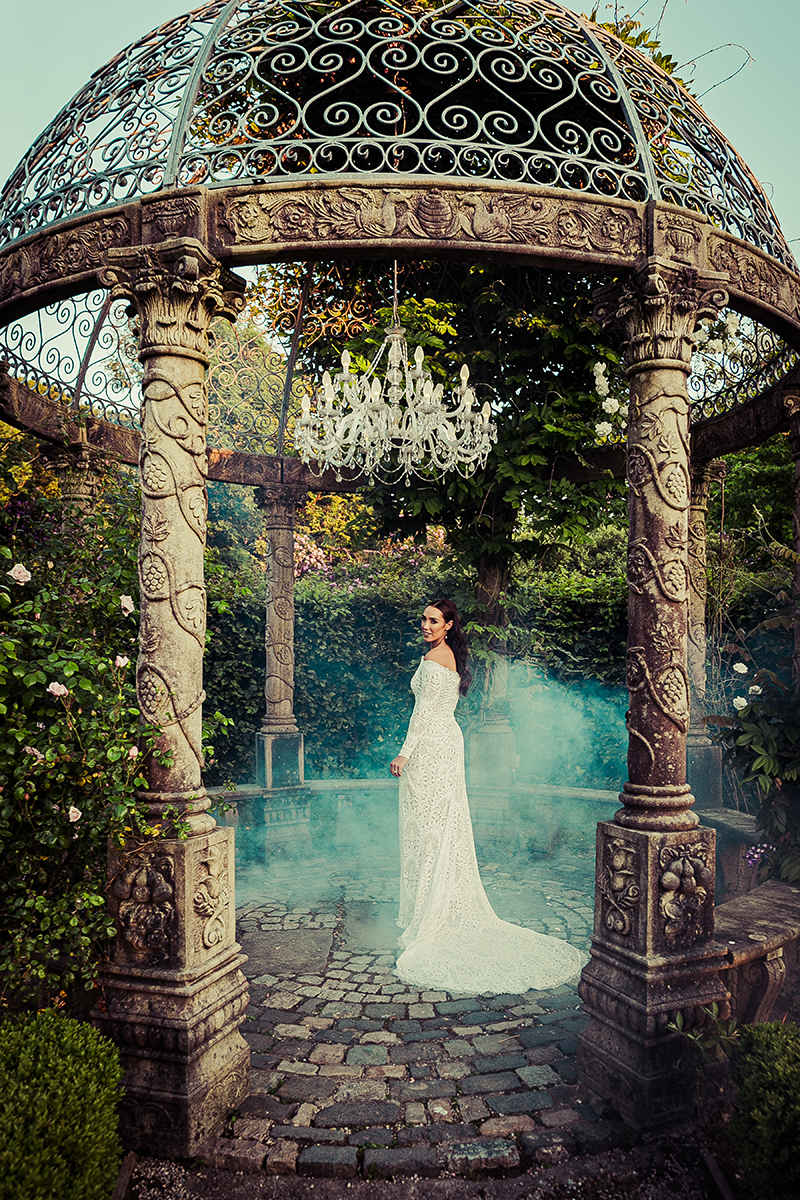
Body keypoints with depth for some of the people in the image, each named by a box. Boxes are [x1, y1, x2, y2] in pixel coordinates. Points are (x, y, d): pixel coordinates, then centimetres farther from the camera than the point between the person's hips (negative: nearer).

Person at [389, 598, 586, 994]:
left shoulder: (434, 658, -15)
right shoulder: (453, 657, 14)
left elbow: (425, 710, -19)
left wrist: (405, 752, -17)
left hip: (430, 744, -9)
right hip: (449, 739, 9)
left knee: (427, 828, -2)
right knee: (447, 827, 13)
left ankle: (429, 916, 5)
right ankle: (454, 911, 21)